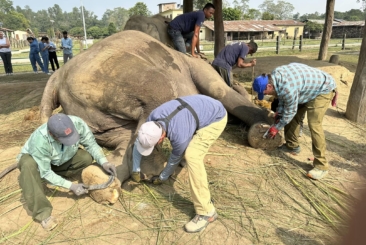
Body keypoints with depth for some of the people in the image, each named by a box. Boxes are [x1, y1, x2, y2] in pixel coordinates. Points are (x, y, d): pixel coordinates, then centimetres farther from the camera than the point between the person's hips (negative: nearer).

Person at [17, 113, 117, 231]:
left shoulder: (77, 123, -34)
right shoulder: (39, 141, -40)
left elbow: (91, 143, -18)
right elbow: (45, 172, -30)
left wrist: (103, 161, -33)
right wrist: (71, 186, -33)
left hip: (59, 160, 3)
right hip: (33, 159, -3)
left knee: (87, 157, -22)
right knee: (28, 165, -38)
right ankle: (42, 213, -30)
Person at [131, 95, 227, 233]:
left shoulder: (179, 137, -35)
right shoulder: (153, 118, -16)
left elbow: (175, 159, -13)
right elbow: (138, 143, 1)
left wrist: (162, 178, 5)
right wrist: (135, 169, 6)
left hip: (216, 118, -8)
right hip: (202, 106, 8)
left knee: (192, 156, -23)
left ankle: (206, 211, -16)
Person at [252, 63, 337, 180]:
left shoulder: (287, 88, -37)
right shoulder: (275, 75, -11)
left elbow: (289, 112, -23)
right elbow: (282, 96, 6)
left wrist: (277, 127, -10)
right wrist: (279, 113, 6)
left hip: (323, 89, -10)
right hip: (310, 88, 10)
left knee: (314, 124, -19)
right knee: (293, 117, 9)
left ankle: (321, 166, -13)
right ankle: (292, 146, 27)